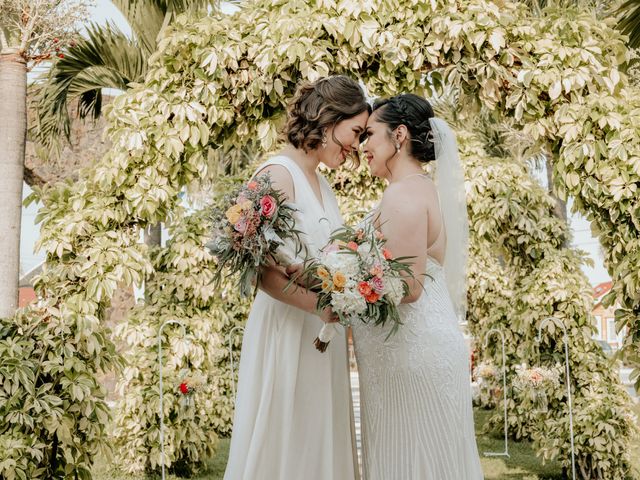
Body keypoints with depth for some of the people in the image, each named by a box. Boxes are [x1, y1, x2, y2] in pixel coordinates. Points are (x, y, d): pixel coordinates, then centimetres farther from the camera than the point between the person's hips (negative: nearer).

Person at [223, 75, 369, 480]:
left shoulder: (321, 183, 14)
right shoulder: (279, 173, -12)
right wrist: (318, 304, -31)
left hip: (323, 334, 8)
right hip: (288, 331, -8)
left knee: (321, 443, 13)